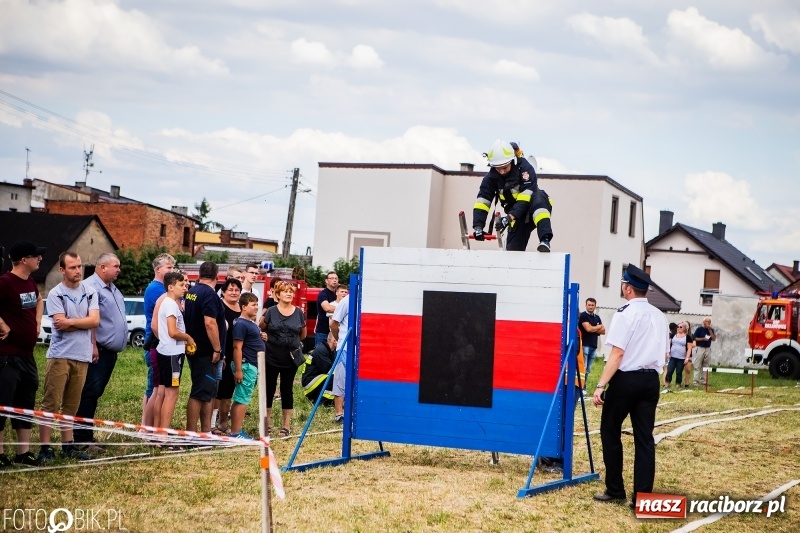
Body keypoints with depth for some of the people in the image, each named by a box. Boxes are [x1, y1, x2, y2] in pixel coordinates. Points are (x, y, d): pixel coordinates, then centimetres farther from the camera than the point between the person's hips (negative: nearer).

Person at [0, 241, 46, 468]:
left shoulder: (30, 282, 9)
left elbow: (39, 300, 31)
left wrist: (37, 322, 18)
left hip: (27, 355, 9)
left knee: (26, 404, 13)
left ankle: (23, 452, 20)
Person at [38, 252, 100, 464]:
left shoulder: (90, 293, 9)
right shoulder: (56, 294, -4)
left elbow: (95, 320, -4)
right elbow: (61, 324, -14)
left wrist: (70, 321, -11)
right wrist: (83, 323, -5)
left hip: (82, 356, 4)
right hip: (60, 356, -4)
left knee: (71, 405, 10)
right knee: (51, 403, -5)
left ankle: (68, 445, 16)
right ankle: (44, 448, -4)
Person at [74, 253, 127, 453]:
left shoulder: (112, 289, 19)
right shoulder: (91, 287, -14)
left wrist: (119, 345, 24)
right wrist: (93, 345, -26)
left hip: (111, 351, 10)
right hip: (98, 350, -10)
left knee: (95, 394, 13)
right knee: (90, 393, -9)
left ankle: (86, 435, 18)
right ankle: (82, 439, -9)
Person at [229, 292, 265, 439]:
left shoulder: (251, 323, 15)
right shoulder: (241, 324, -15)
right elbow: (237, 348, -20)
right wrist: (238, 370, -23)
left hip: (253, 366, 10)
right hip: (246, 366, -10)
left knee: (240, 400, 12)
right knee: (242, 400, -8)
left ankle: (236, 431, 17)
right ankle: (235, 433, -6)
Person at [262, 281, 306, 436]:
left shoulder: (298, 313, 2)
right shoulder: (271, 312, -5)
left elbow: (303, 335, 13)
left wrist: (291, 342, 11)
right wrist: (269, 339, 5)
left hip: (290, 359, 1)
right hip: (271, 358, -1)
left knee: (287, 390, 7)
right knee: (269, 389, 6)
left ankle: (286, 425, 13)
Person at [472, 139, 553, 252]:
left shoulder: (525, 168, -22)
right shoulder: (491, 177, -8)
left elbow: (526, 197, -29)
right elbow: (482, 201, -10)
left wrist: (510, 217, -38)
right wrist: (478, 226, -23)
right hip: (518, 216, 5)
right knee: (512, 249, -7)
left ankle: (545, 240, -51)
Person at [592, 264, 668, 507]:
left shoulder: (625, 314, -10)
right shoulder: (659, 316, 12)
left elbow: (617, 354, -17)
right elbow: (664, 353, 16)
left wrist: (601, 386, -17)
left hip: (626, 378, -6)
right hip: (651, 379, 6)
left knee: (610, 431, 9)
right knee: (644, 437, 5)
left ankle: (615, 490, 14)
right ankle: (643, 497, 2)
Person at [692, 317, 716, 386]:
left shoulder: (711, 330, 10)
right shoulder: (699, 329, -2)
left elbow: (714, 339, 0)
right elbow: (694, 338, -4)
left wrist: (710, 330, -7)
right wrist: (703, 339, -16)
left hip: (708, 349, 5)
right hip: (699, 348, -5)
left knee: (705, 366, 6)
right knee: (697, 366, -6)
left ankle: (703, 382, 11)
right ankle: (696, 381, -5)